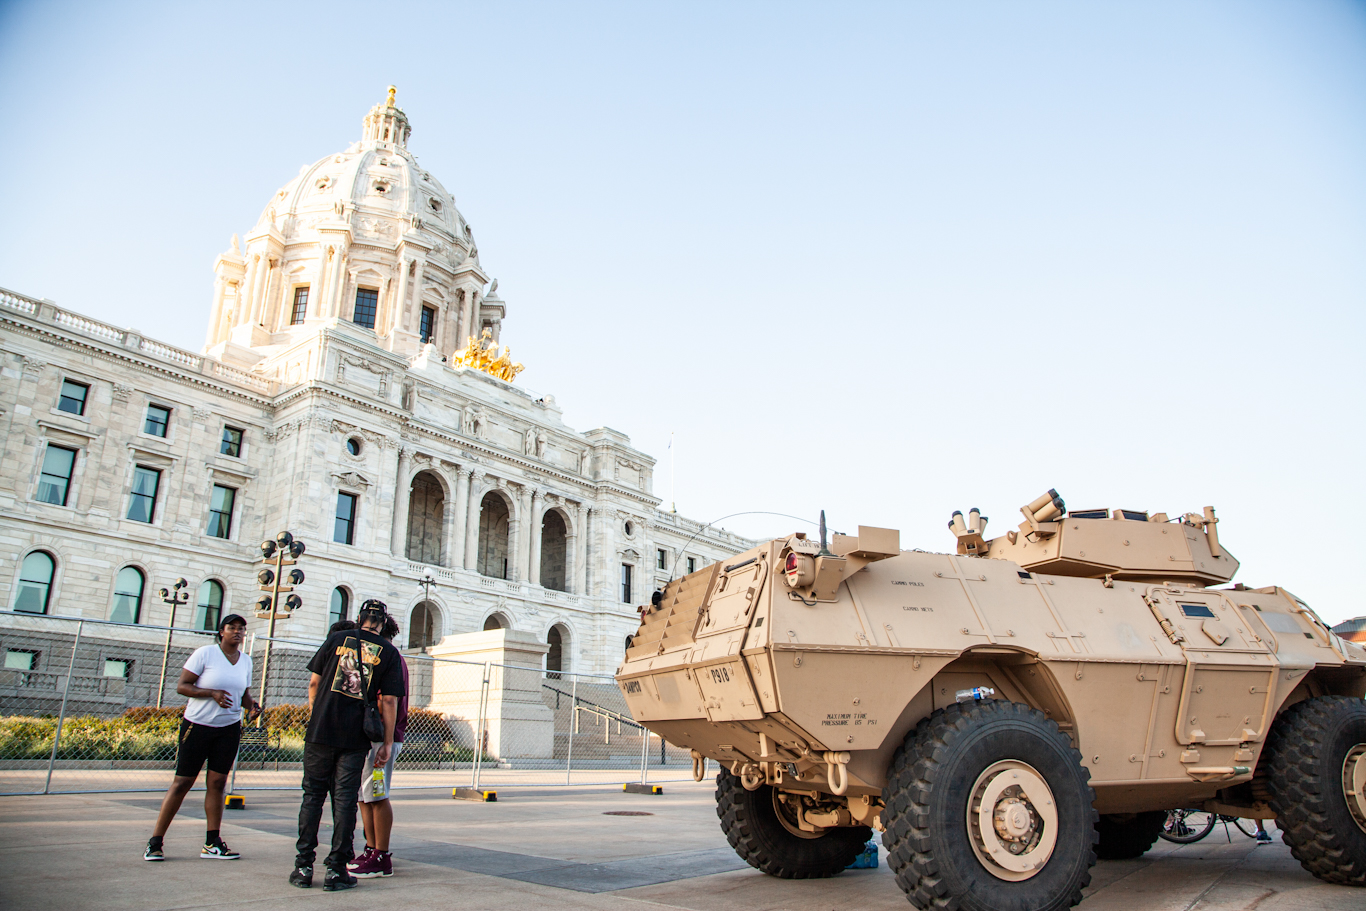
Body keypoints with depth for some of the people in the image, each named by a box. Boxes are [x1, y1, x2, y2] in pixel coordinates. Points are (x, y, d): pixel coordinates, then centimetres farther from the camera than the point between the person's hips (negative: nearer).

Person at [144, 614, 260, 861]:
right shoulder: (205, 653, -8)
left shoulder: (246, 660, 9)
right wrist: (213, 693, -22)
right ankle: (155, 842, 9)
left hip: (229, 728, 4)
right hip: (197, 726, -4)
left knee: (217, 783, 5)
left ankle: (212, 844, 10)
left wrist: (251, 705, -3)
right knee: (182, 782, -2)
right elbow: (182, 686, -9)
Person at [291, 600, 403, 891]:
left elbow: (314, 683, 6)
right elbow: (389, 701, -1)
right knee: (344, 799, 4)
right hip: (355, 737, -1)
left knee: (313, 795, 9)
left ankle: (303, 866, 11)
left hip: (321, 731, 1)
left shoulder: (337, 638, 6)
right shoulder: (389, 652, 2)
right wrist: (387, 742, 3)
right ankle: (336, 869, 7)